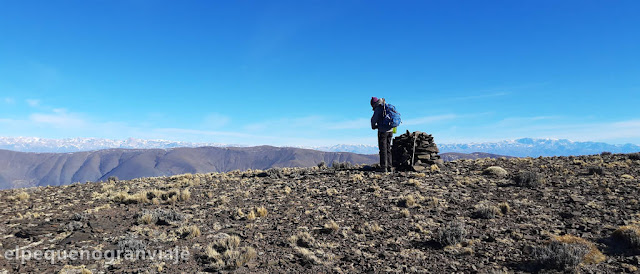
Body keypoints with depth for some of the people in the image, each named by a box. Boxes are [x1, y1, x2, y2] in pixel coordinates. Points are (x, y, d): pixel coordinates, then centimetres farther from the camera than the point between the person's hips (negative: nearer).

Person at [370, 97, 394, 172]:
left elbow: (374, 119, -10)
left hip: (383, 131, -7)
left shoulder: (378, 109, -7)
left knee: (383, 149, -4)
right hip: (390, 130, 7)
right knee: (388, 149, 11)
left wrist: (373, 127, 12)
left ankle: (383, 167, -4)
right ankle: (389, 167, 11)